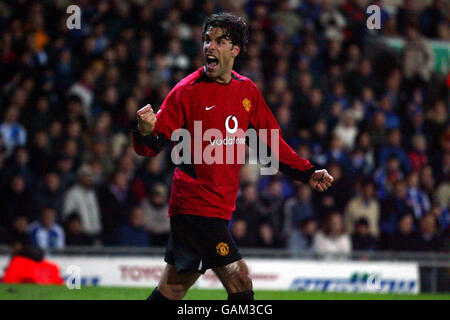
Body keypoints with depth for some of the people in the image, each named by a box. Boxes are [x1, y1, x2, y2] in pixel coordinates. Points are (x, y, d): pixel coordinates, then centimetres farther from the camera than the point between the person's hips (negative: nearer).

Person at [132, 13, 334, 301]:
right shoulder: (187, 90, -7)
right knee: (240, 282, -14)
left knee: (172, 289, 10)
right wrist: (146, 132, -31)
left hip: (220, 206, 6)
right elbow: (152, 147, -8)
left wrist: (307, 174, 13)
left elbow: (271, 141, 19)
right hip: (195, 203, -6)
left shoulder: (247, 91, 10)